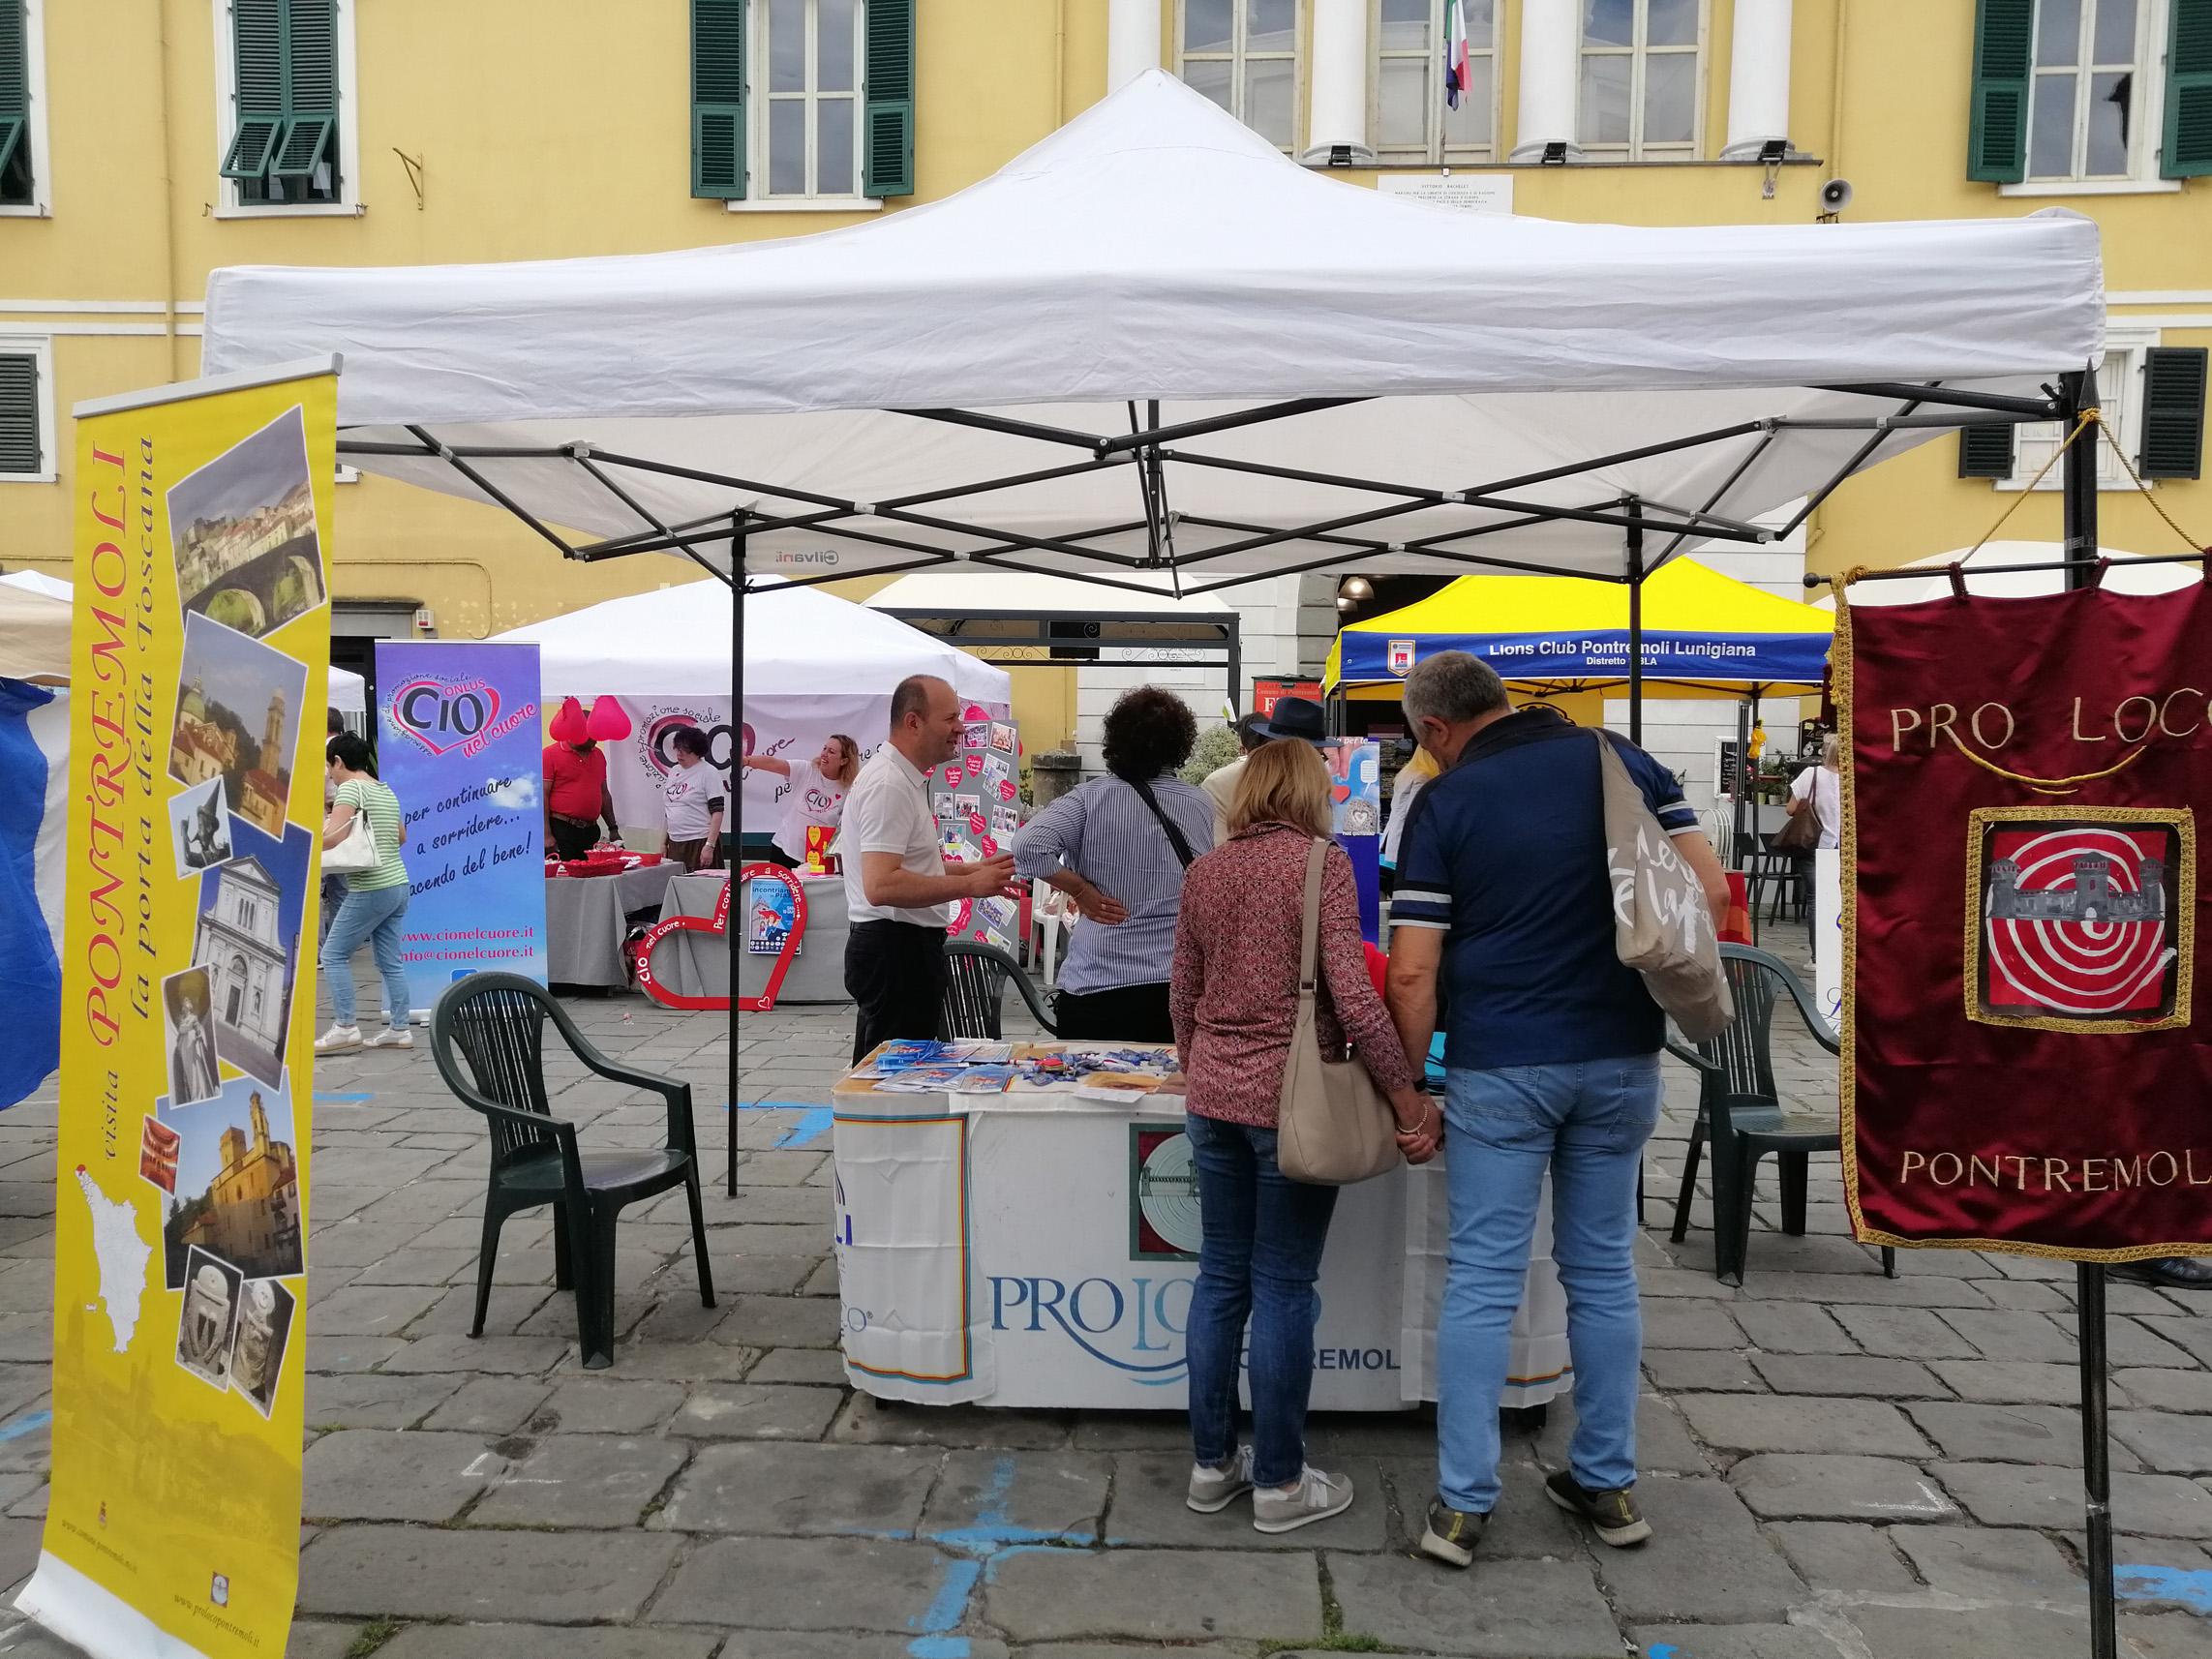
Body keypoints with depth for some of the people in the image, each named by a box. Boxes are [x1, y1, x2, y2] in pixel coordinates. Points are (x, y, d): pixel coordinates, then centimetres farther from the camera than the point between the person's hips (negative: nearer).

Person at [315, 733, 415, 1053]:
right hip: (398, 884, 8)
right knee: (390, 960, 11)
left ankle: (345, 1026, -1)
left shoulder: (350, 788, -10)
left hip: (370, 890, -8)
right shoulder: (386, 790, 15)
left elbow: (333, 837, -19)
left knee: (333, 955, 1)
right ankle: (399, 1029, 12)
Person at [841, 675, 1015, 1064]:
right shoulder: (888, 784, -18)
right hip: (896, 948, -11)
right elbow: (881, 885, -27)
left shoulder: (907, 780, 16)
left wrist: (974, 870, 15)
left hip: (906, 944, 11)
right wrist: (968, 885, -24)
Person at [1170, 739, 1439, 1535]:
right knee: (1284, 1289, 5)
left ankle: (1211, 1463, 25)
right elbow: (1353, 996, -18)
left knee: (1221, 1277, 14)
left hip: (1214, 1096, 6)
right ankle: (1279, 1482, 17)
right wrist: (1411, 1100, -13)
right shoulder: (1321, 862, -10)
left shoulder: (1203, 871, 7)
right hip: (1292, 1098, -5)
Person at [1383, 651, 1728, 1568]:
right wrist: (1662, 986, 14)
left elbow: (1412, 972, -9)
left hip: (1500, 1065, -3)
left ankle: (1462, 1504, 8)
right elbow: (1709, 889, 2)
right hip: (1621, 1055, 4)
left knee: (1481, 1282, 4)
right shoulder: (1623, 761, 4)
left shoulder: (1444, 803, -5)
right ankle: (1608, 1484, 25)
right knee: (1604, 1273, 15)